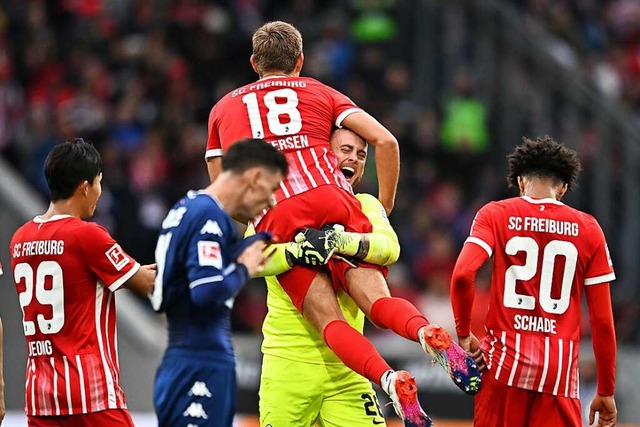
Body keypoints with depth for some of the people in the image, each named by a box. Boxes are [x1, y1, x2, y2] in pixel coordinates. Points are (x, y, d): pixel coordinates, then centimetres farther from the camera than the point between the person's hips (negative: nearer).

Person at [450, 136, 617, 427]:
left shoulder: (496, 215, 4)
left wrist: (463, 334, 2)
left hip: (505, 361, 0)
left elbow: (462, 275, -13)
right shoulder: (587, 229, 7)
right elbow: (602, 321, 6)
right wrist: (606, 392, 12)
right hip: (560, 370, 0)